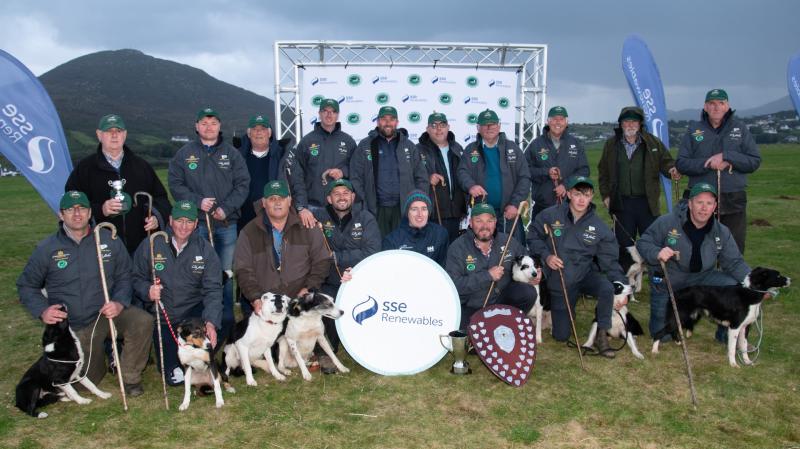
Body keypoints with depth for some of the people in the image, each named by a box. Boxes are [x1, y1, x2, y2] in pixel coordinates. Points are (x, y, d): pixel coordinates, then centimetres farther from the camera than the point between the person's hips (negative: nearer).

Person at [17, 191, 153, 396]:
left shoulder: (109, 240, -5)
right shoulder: (46, 248, -5)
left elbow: (124, 276, 1)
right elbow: (26, 285, 5)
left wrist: (120, 302, -18)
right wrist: (42, 311, -13)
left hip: (107, 312, 0)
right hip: (73, 326, 1)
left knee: (143, 322, -31)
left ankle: (130, 377, -8)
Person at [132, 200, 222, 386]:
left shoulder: (204, 249, -8)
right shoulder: (150, 245, -7)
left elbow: (213, 289, -15)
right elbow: (137, 279, 1)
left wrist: (211, 322, -31)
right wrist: (148, 290, -24)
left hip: (194, 311, 1)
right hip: (162, 316, -1)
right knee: (174, 377, -9)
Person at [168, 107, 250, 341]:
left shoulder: (232, 154, 8)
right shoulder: (184, 154, 8)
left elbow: (242, 184, 3)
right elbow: (175, 184, 3)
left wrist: (226, 208, -10)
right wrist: (197, 201, -12)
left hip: (226, 223, 1)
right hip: (196, 224, 0)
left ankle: (226, 322, 15)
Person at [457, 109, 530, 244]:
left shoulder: (512, 148, 6)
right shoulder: (471, 150, 8)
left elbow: (524, 177, 2)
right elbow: (463, 172, -5)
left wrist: (515, 204, -8)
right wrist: (471, 185, -28)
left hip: (509, 212, 0)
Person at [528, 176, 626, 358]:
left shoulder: (599, 227, -9)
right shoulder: (549, 215, -12)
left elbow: (610, 261, -6)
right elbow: (533, 237, 0)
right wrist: (546, 255, -18)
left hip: (585, 275, 0)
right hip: (559, 283, 0)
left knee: (607, 288, -35)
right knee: (561, 336, 3)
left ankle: (601, 335, -12)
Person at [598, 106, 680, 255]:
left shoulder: (653, 142, 4)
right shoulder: (611, 145, 8)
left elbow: (666, 162, 6)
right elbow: (603, 172, 11)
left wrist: (672, 170, -17)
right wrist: (605, 195, 5)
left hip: (648, 203, -1)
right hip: (622, 204, 1)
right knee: (623, 243, 7)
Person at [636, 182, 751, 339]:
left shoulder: (722, 232, -6)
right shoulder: (667, 222, -17)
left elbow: (735, 263, -4)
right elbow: (643, 243, -12)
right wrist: (657, 253, -35)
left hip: (700, 277, 3)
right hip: (666, 281, -2)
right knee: (661, 334, -3)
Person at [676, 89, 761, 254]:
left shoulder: (740, 128, 6)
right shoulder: (693, 130, 5)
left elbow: (755, 161, 1)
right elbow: (681, 163, 1)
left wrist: (726, 156, -13)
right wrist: (708, 164, -14)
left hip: (734, 201, 1)